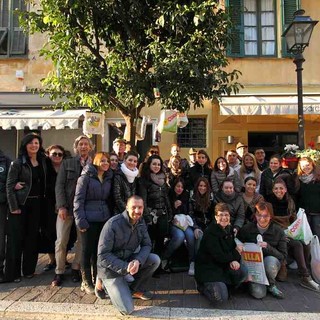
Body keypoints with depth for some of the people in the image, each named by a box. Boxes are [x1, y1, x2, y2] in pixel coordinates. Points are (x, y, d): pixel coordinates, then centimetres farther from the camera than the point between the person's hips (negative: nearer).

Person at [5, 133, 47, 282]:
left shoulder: (42, 161, 7)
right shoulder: (18, 163, -6)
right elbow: (9, 185, -9)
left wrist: (42, 202, 0)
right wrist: (14, 207, -14)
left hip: (37, 204, 5)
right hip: (21, 204, -4)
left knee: (32, 237, 10)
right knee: (16, 238, 1)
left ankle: (29, 269, 22)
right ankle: (13, 273, 11)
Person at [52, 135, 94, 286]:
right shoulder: (67, 163, 5)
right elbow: (59, 185, -1)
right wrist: (61, 206, -11)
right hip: (66, 207, 0)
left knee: (82, 240, 4)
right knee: (61, 241, 1)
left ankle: (75, 268, 22)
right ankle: (59, 272, 16)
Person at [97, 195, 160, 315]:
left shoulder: (141, 222, -5)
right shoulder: (113, 224, -25)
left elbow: (147, 245, -4)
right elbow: (103, 256, -24)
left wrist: (137, 260, -24)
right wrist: (125, 267, -31)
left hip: (129, 260, 6)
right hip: (112, 268, -6)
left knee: (155, 260, -15)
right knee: (128, 310, -15)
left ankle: (134, 289, 7)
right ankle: (108, 286, 13)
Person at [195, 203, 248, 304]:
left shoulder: (229, 229, 5)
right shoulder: (210, 232, -20)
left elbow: (233, 247, 8)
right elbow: (218, 256, -23)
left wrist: (234, 260, -15)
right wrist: (236, 254, -10)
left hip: (224, 265, 7)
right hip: (208, 268, -7)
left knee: (243, 272, -17)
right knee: (221, 298, -20)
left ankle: (223, 285, 7)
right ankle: (202, 285, 10)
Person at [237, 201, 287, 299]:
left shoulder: (278, 231, -5)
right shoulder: (246, 229, -5)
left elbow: (283, 256, -7)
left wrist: (268, 248, -23)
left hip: (271, 263, 2)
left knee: (270, 260, -34)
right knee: (258, 293, -24)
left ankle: (271, 285, -3)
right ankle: (253, 281, 12)